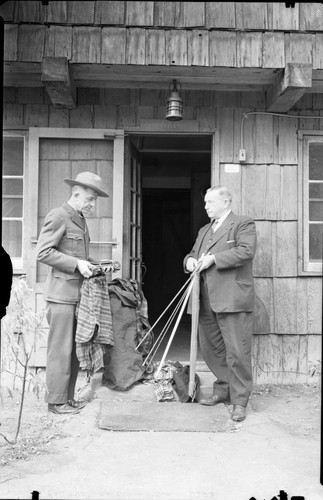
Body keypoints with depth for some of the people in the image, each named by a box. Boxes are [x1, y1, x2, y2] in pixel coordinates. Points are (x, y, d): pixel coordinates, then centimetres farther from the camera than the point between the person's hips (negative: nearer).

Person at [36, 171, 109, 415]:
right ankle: (56, 402, 9)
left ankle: (68, 397, 22)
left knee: (74, 348, 12)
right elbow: (43, 252, -14)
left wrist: (89, 265, 9)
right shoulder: (58, 216, -9)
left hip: (78, 293, 9)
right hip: (62, 293, -9)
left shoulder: (80, 220, 18)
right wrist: (76, 264, -18)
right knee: (60, 349, -2)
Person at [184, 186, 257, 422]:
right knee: (210, 348, 15)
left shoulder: (243, 223, -1)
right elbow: (194, 253, 27)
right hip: (207, 300, 8)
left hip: (233, 299, -8)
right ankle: (224, 390, 32)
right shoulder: (204, 230, 23)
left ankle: (239, 402, 9)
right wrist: (190, 260, 2)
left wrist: (213, 258, -17)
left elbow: (246, 251, -16)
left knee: (237, 352, -4)